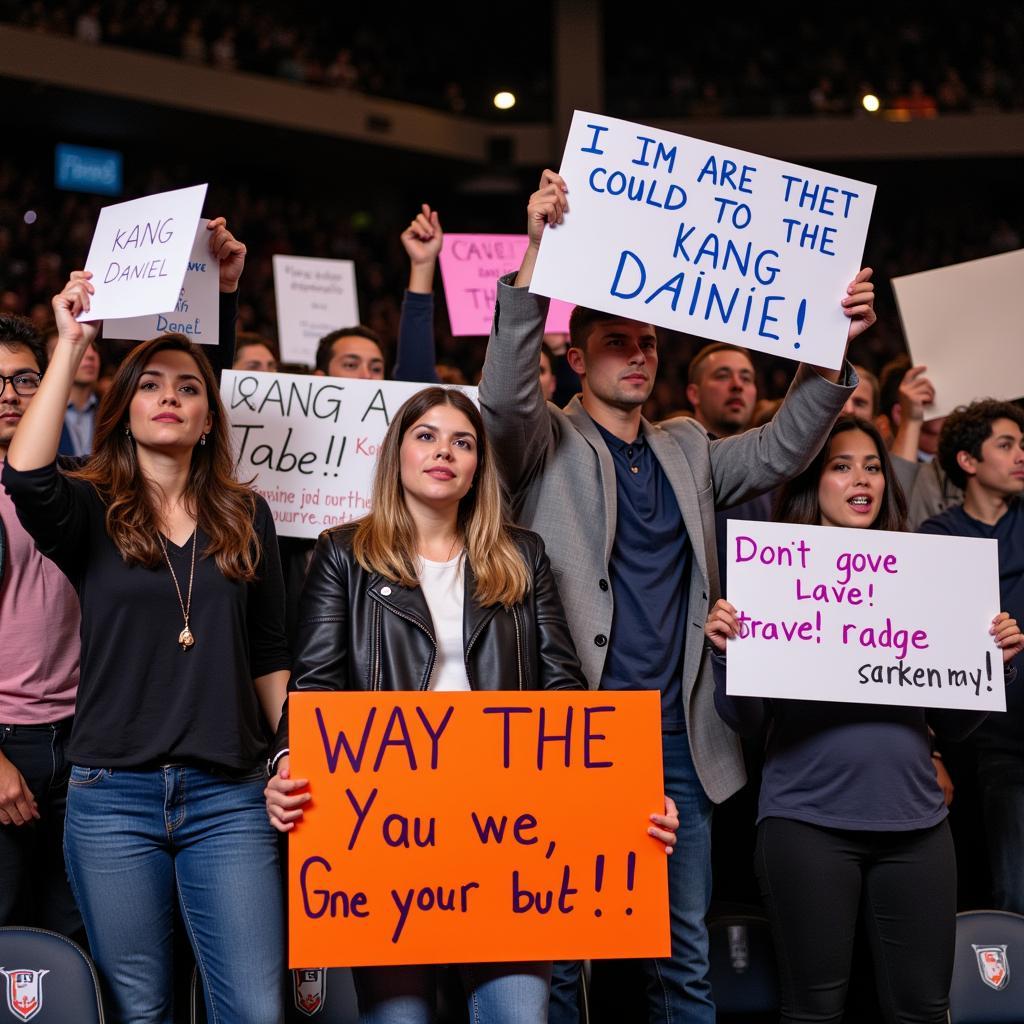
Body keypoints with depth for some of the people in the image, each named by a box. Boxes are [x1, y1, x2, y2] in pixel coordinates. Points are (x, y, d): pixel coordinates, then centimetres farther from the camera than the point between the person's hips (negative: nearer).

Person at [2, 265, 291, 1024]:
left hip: (228, 796, 1)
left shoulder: (246, 517, 11)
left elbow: (270, 656, 14)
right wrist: (71, 346, -16)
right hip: (114, 795, -1)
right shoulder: (90, 511, 3)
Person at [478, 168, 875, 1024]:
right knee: (556, 954, 2)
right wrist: (537, 253, -27)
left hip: (679, 741, 5)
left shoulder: (687, 449, 18)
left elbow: (778, 451, 8)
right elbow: (504, 392, -16)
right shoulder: (547, 443, 2)